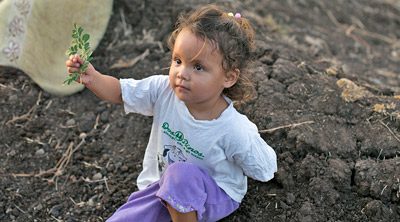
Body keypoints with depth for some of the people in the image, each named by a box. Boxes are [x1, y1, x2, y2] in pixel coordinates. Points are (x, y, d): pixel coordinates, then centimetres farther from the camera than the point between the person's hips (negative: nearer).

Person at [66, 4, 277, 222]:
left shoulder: (236, 132, -30)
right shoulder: (164, 91, -19)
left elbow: (265, 170, -16)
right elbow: (120, 91, -10)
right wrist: (92, 78, -28)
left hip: (216, 197, -3)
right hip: (164, 187, 3)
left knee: (181, 174, -35)